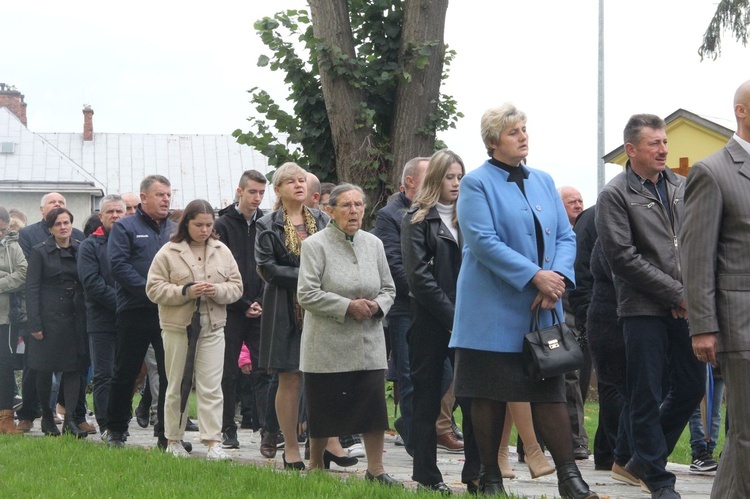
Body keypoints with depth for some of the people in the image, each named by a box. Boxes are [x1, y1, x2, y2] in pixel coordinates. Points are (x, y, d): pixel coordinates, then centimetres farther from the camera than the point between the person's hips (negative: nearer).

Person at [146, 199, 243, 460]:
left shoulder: (222, 252, 8)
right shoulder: (169, 252, -2)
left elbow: (236, 286, 9)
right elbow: (154, 289, -6)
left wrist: (218, 290, -13)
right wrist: (186, 291, -17)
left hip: (213, 328, 2)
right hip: (178, 328, -2)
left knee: (211, 388, -3)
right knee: (177, 387, 8)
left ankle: (213, 441, -4)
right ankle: (173, 440, 17)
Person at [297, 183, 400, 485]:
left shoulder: (373, 244, 10)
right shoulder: (315, 245, -5)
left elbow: (388, 289, 17)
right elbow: (307, 295, -12)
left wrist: (377, 306, -6)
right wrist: (348, 306, -16)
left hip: (369, 344, 4)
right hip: (327, 344, -4)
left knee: (374, 405, -4)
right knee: (323, 409, 3)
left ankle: (376, 470, 5)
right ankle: (316, 466, 21)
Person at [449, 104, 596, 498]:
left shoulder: (543, 182, 13)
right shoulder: (477, 183, -4)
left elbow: (566, 236, 10)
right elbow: (483, 241, -15)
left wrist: (558, 278, -10)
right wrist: (535, 276, -19)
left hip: (541, 308, 5)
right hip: (493, 311, -4)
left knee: (550, 390, 2)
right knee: (489, 394, 2)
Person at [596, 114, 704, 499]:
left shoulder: (681, 187, 11)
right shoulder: (615, 196, -5)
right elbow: (623, 256, -11)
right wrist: (676, 293, -11)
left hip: (684, 307, 5)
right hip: (643, 309, -5)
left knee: (691, 387, 9)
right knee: (648, 397, 0)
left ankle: (644, 460, 26)